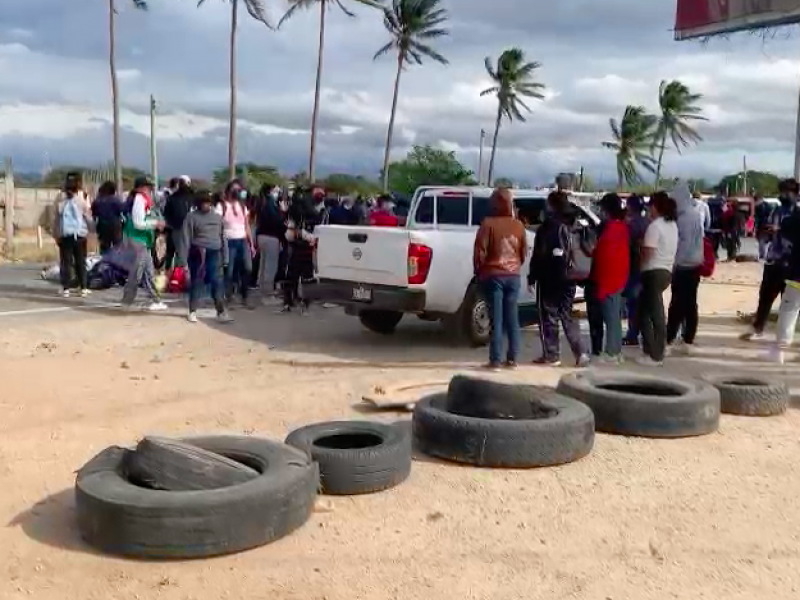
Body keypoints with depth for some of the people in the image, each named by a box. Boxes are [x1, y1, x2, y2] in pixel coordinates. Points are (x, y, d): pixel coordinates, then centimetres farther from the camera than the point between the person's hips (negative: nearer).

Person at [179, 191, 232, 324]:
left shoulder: (217, 217, 11)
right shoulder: (192, 217, -2)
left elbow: (223, 238, 13)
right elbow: (186, 239, -5)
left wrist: (225, 257, 9)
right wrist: (183, 259, -10)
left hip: (214, 254, 3)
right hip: (198, 254, -3)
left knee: (217, 282, -2)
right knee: (197, 282, 4)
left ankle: (221, 312, -1)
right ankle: (192, 312, 15)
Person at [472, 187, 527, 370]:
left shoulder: (488, 223, -10)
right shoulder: (518, 225, 4)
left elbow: (480, 251, -10)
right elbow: (524, 252, 12)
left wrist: (479, 272, 4)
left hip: (493, 275, -4)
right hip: (513, 276, 4)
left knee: (496, 319, -3)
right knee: (512, 318, 10)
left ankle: (495, 360, -2)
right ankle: (512, 359, 14)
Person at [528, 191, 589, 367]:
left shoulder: (548, 226, -10)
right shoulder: (571, 226, 10)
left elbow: (538, 255, -11)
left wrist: (532, 277, -7)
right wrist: (572, 272, 16)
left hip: (549, 278, -6)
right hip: (567, 279, 7)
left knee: (549, 317, 1)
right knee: (567, 316, 13)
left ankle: (551, 355, 3)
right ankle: (580, 353, 5)